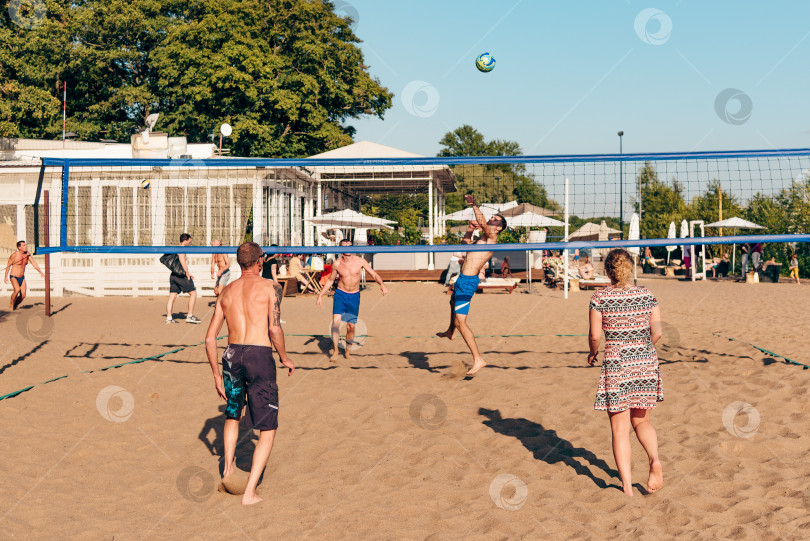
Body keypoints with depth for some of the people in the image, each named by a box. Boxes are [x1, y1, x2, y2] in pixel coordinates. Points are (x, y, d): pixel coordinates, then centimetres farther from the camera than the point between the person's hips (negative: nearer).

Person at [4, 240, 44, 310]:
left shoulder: (27, 254, -2)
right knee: (17, 290, -30)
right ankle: (11, 304, -8)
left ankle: (15, 305, 23)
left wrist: (41, 272, -2)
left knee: (23, 295, -4)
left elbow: (33, 263, 3)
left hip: (22, 278, 5)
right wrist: (5, 277, -3)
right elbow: (8, 265, -5)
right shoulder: (14, 255, -17)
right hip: (14, 277, -5)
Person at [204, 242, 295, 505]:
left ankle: (228, 469, 26)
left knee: (232, 414, 32)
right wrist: (284, 357, 8)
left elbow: (210, 337, 11)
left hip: (232, 355, 5)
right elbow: (275, 329, -9)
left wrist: (217, 375, 17)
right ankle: (250, 491, -3)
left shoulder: (226, 292, 13)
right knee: (268, 429, 5)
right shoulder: (268, 287, 1)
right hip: (260, 355, -4)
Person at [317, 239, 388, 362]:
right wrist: (320, 295, 6)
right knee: (336, 320, -20)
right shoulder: (337, 264, -4)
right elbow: (330, 280, 11)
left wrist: (382, 284, -20)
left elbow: (374, 274, -1)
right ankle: (335, 350, -12)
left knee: (351, 326, 5)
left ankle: (348, 351, 25)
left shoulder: (360, 261, -5)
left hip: (354, 296, 1)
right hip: (340, 294, -1)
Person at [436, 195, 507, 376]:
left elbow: (482, 222, -31)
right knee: (453, 302, 37)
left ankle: (478, 359, -12)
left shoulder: (492, 237, -12)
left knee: (460, 321, -15)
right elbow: (465, 245, 30)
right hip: (463, 279, 10)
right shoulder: (483, 238, 14)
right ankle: (450, 332, 65)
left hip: (468, 281, -10)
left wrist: (474, 205, -24)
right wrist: (470, 230, 15)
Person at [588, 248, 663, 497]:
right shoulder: (646, 295, 0)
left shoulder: (600, 298, -7)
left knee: (620, 430, 5)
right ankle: (655, 460, -5)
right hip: (646, 364, 3)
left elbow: (595, 336, -7)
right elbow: (657, 332, -1)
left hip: (615, 364, -3)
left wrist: (593, 354, 14)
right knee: (641, 421, 20)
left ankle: (627, 487, 3)